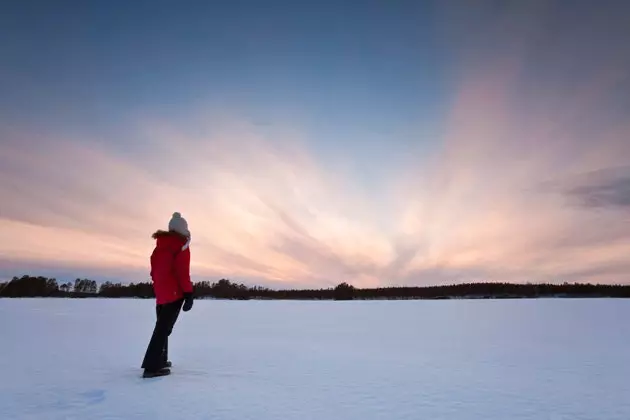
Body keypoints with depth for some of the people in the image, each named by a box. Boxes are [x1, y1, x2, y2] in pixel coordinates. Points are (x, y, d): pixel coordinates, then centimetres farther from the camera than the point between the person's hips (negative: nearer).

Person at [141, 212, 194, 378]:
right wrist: (189, 293, -15)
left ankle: (159, 361, 27)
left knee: (162, 326, 19)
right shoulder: (181, 245, -9)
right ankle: (152, 367, -9)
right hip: (174, 292, -8)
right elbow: (182, 271, -16)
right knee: (164, 328, -7)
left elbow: (154, 269, 18)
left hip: (161, 292, 8)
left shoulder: (160, 245, 15)